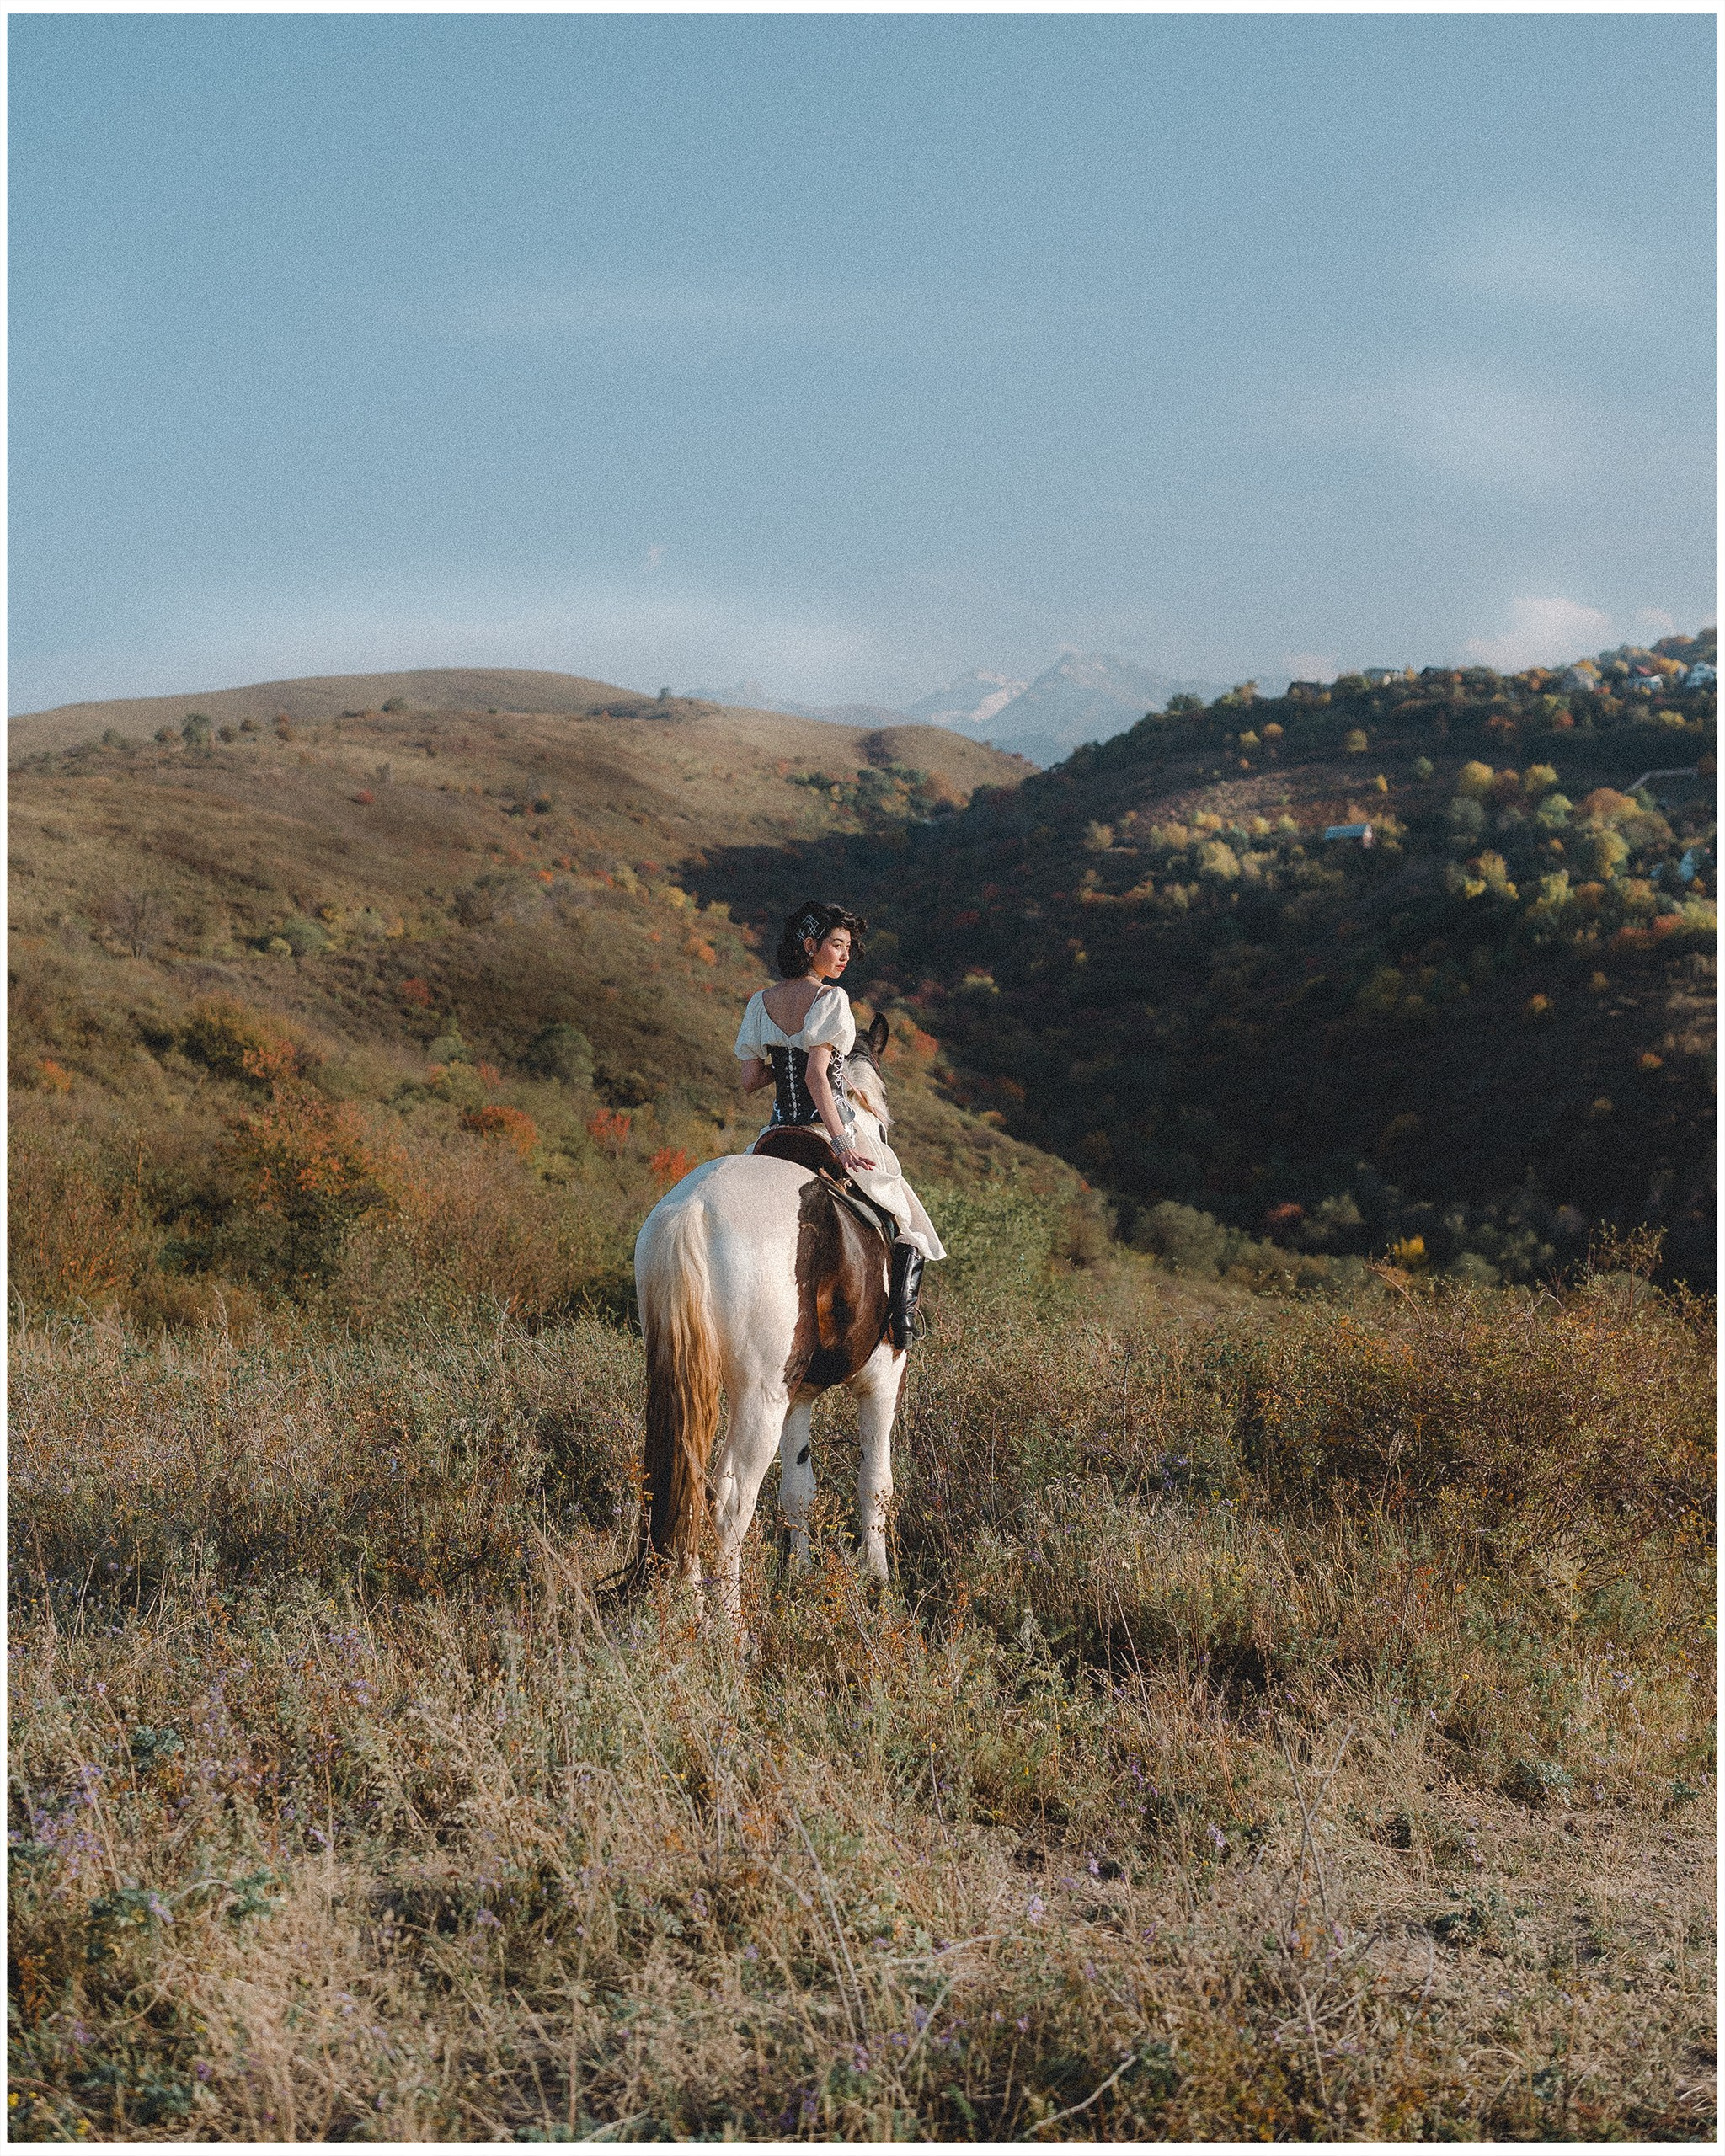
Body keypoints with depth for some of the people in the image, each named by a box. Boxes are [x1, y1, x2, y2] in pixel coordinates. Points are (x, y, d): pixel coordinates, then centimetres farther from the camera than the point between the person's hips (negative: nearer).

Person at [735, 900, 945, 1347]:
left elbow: (750, 1080, 5)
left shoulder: (760, 1004, 5)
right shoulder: (831, 998, -13)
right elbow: (816, 1076, -24)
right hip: (826, 1129, -5)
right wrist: (841, 1143, -27)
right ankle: (902, 1316, -4)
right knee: (905, 1224, 12)